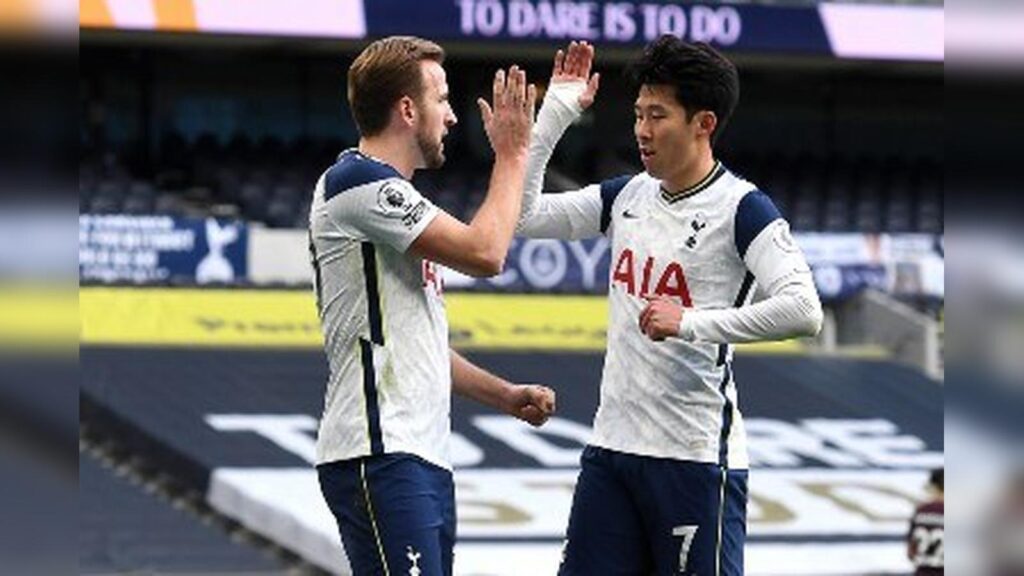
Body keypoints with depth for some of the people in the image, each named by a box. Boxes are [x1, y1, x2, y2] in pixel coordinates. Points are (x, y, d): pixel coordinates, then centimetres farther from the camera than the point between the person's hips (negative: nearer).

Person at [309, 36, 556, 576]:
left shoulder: (389, 195, 23)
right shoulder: (359, 182, -10)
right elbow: (482, 253, -17)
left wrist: (506, 395, 19)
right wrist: (511, 154, -4)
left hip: (421, 455, 11)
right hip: (380, 456, -11)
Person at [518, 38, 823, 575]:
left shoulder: (740, 208, -10)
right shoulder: (628, 195, 11)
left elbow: (803, 310, -22)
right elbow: (523, 214, 15)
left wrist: (693, 323, -26)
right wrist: (555, 113, 9)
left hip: (697, 455, -7)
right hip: (612, 445, 7)